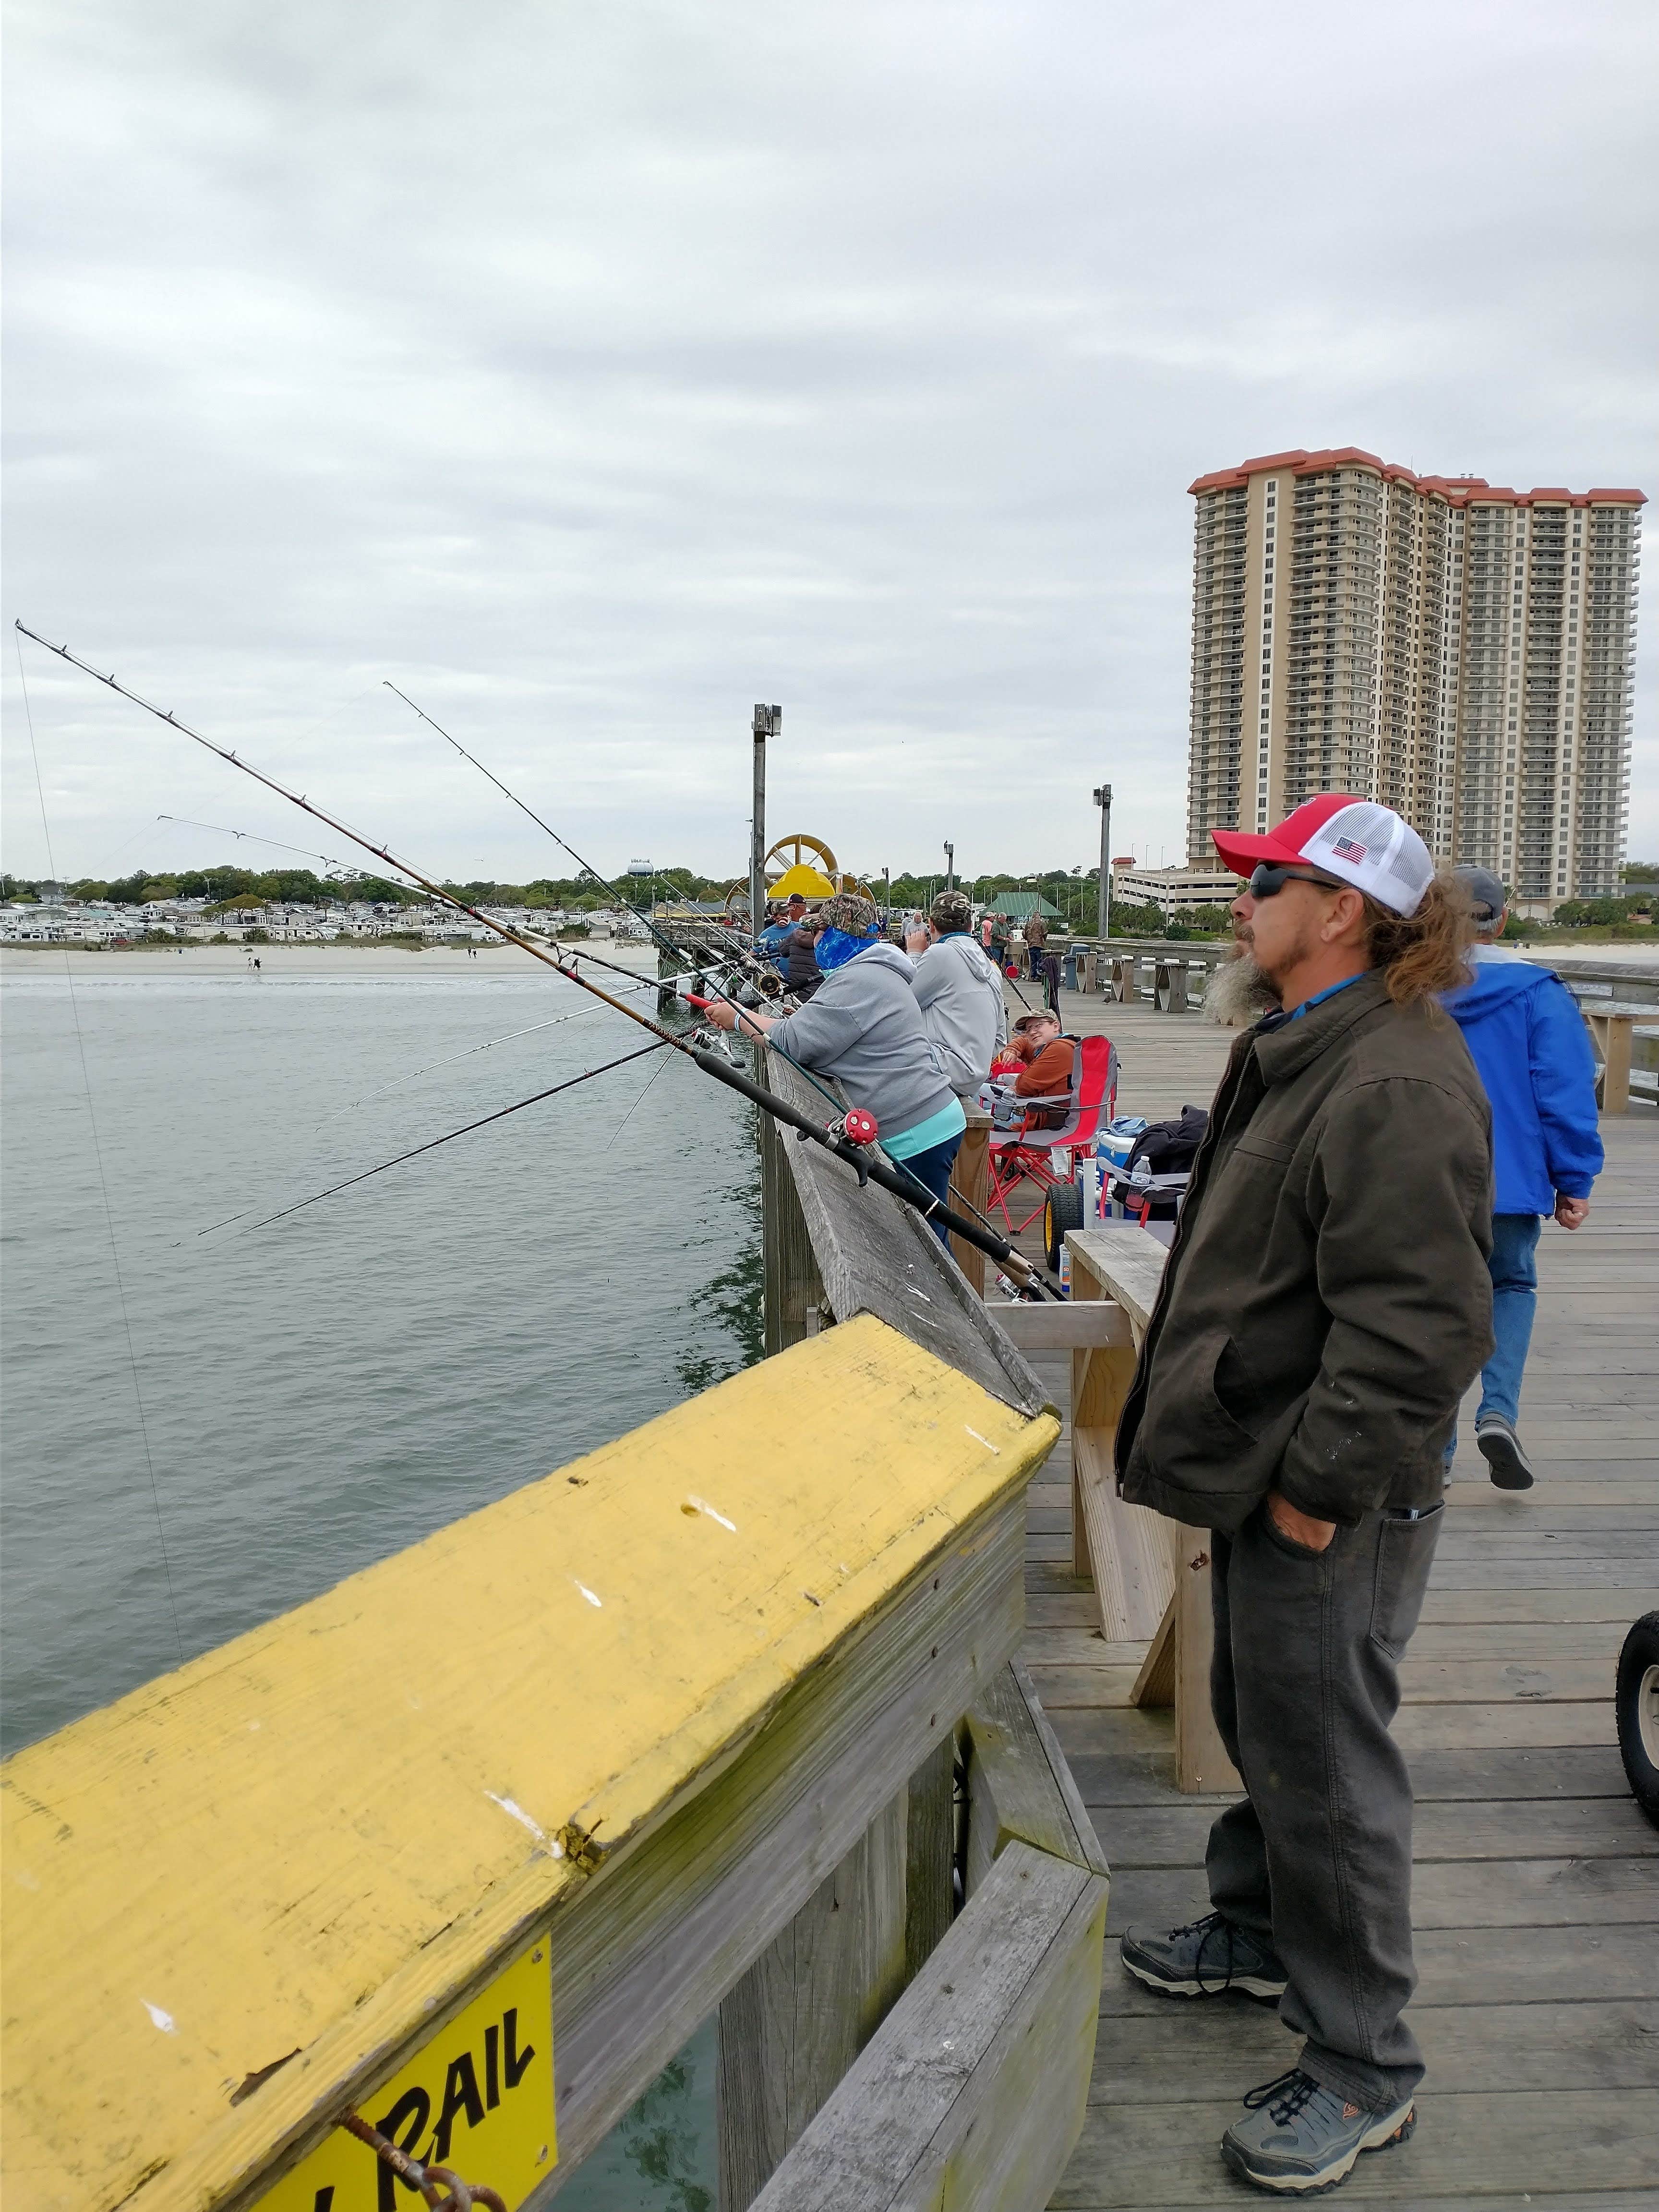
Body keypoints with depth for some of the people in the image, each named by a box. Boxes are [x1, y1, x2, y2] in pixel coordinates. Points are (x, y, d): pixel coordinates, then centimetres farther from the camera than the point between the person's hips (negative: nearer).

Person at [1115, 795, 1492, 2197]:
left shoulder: (1398, 1084, -25)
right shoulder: (1297, 1051, 11)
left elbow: (1418, 1323, -29)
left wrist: (1319, 1485, -22)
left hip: (1332, 1504, -10)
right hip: (1262, 1474, 10)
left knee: (1326, 1768, 3)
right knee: (1259, 1723, 25)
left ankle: (1363, 2071, 22)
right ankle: (1256, 1933, 46)